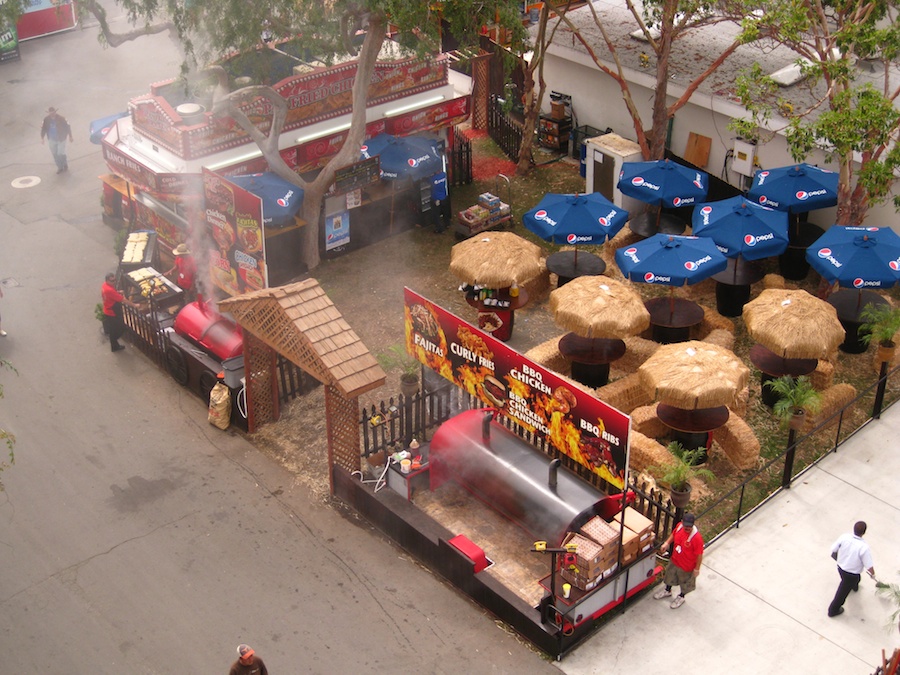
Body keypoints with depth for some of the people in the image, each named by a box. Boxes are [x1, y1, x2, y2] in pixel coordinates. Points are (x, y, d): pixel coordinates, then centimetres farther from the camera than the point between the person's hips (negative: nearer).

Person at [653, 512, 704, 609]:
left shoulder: (697, 537, -38)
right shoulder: (679, 526, -21)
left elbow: (699, 555, -25)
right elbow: (673, 534, 4)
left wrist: (697, 569, -15)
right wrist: (667, 543, -10)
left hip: (687, 566, -6)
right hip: (674, 560, 6)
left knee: (685, 582, 24)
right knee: (670, 575, 32)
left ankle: (681, 597, 54)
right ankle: (667, 590, 61)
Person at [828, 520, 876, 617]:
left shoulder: (844, 537, -22)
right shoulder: (864, 547, -35)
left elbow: (833, 549, -9)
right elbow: (869, 567, -27)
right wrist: (873, 574, -3)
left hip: (840, 567, 5)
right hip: (851, 575, -5)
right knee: (842, 593, 19)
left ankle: (854, 586, 70)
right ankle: (833, 610, 38)